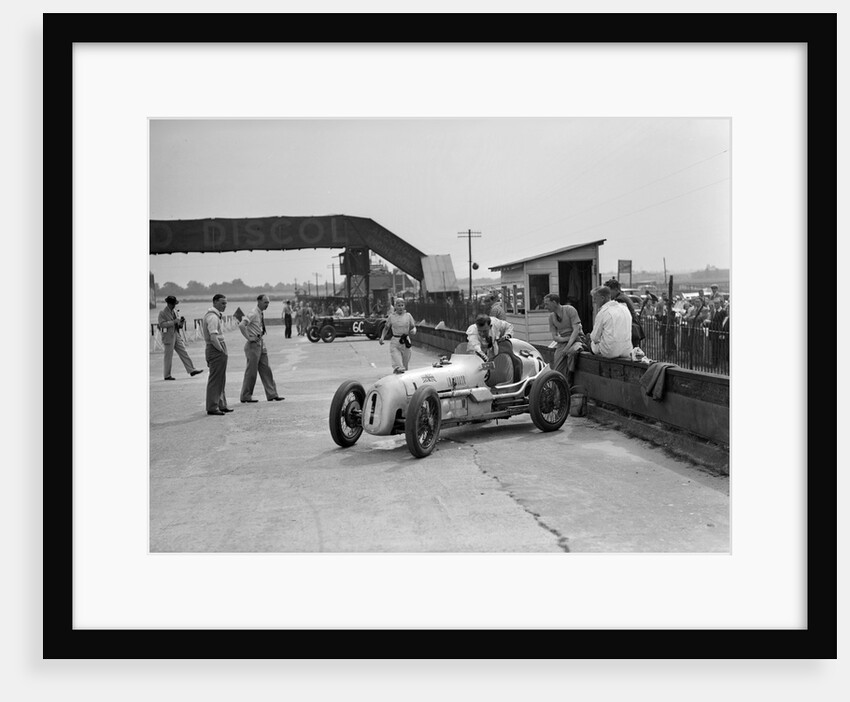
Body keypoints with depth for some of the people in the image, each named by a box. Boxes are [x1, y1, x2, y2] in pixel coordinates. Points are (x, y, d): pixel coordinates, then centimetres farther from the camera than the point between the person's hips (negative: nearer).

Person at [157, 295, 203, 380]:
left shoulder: (174, 312, 15)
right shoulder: (162, 312, -7)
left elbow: (179, 325, 19)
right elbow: (161, 324, -18)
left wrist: (181, 322, -4)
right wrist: (174, 322, -22)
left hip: (176, 335, 7)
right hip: (168, 336, -7)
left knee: (184, 353, 2)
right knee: (168, 356, -1)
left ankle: (192, 370, 1)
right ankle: (167, 375, 7)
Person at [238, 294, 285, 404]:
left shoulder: (261, 314, 11)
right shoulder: (253, 313, -15)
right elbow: (241, 325, -27)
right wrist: (249, 338, -23)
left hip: (261, 346, 8)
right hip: (253, 345, -8)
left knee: (266, 370, 8)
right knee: (251, 372, -1)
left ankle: (272, 395, 12)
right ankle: (245, 397, 9)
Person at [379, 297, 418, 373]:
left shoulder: (408, 315, 3)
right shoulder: (391, 316, 1)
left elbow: (413, 327, 9)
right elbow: (386, 328, 9)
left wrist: (413, 331, -15)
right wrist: (382, 337, -7)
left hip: (406, 342, 2)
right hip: (394, 342, -1)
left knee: (405, 365, 8)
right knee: (397, 364, -20)